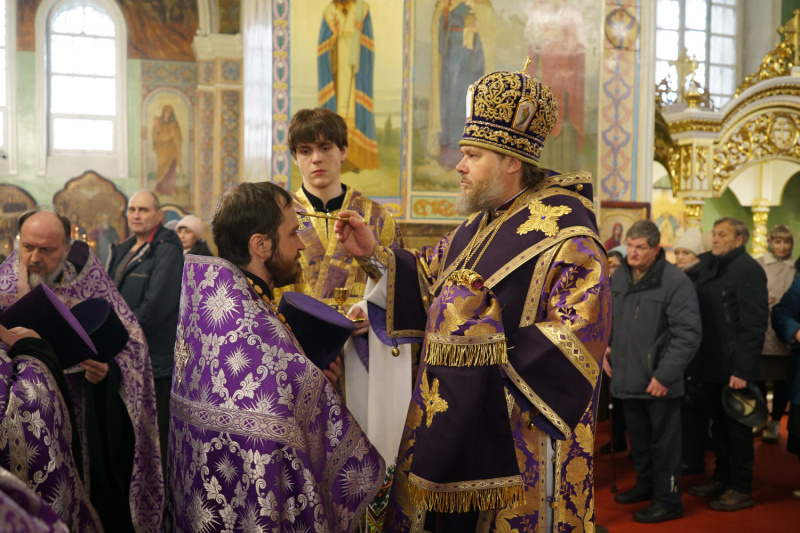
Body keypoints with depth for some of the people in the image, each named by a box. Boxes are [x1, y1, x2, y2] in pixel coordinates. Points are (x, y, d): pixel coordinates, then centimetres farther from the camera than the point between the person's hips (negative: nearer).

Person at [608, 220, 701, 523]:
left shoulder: (675, 281, -16)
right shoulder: (618, 278, 6)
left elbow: (688, 335, -18)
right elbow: (609, 322, 20)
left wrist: (665, 375, -20)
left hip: (659, 383, -7)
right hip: (628, 379, 7)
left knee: (664, 443, 6)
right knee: (638, 439, 21)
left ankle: (668, 500, 20)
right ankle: (646, 484, 39)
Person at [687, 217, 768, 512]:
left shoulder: (748, 269, -12)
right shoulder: (707, 266, 11)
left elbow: (754, 325, -17)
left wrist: (742, 370, -20)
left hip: (734, 368, -7)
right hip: (710, 365, 7)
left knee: (737, 427, 4)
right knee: (718, 424, 16)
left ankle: (741, 489, 16)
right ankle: (722, 477, 30)